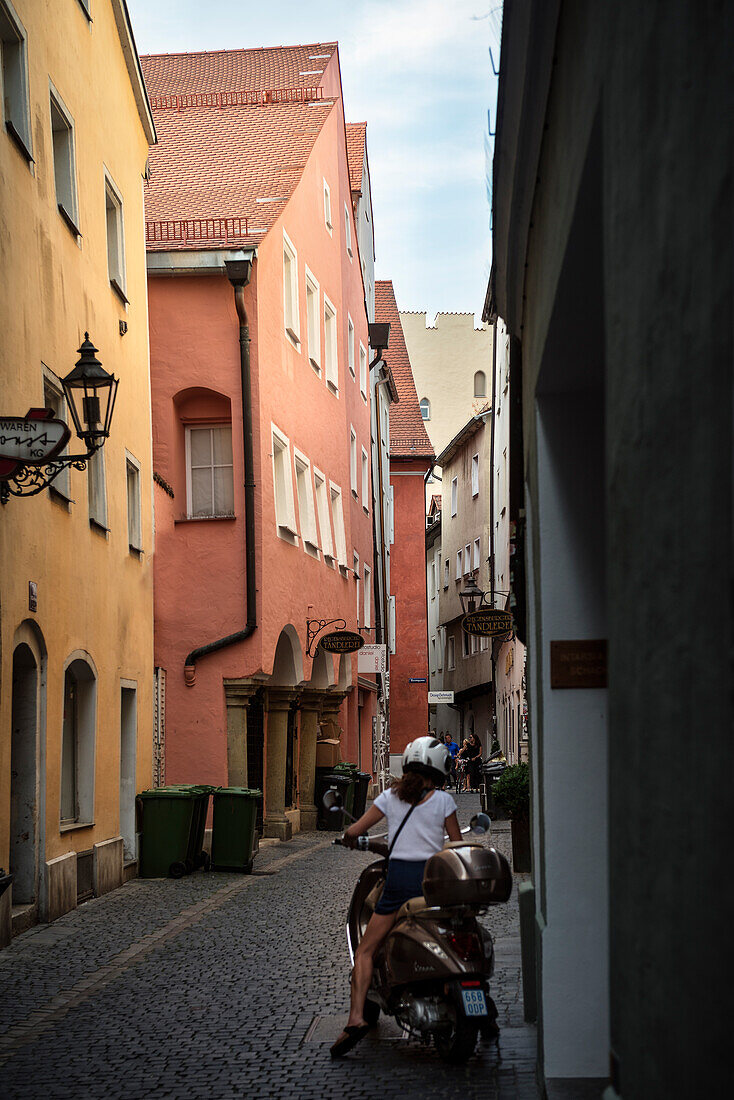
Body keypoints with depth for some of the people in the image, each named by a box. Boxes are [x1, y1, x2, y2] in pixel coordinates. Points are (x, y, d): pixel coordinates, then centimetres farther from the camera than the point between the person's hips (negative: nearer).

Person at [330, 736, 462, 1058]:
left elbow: (354, 831, 5)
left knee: (365, 951, 2)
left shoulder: (391, 796, 7)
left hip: (398, 877, 0)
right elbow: (458, 845, 8)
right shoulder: (443, 800, 5)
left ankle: (356, 1017, -16)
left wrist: (350, 838, 28)